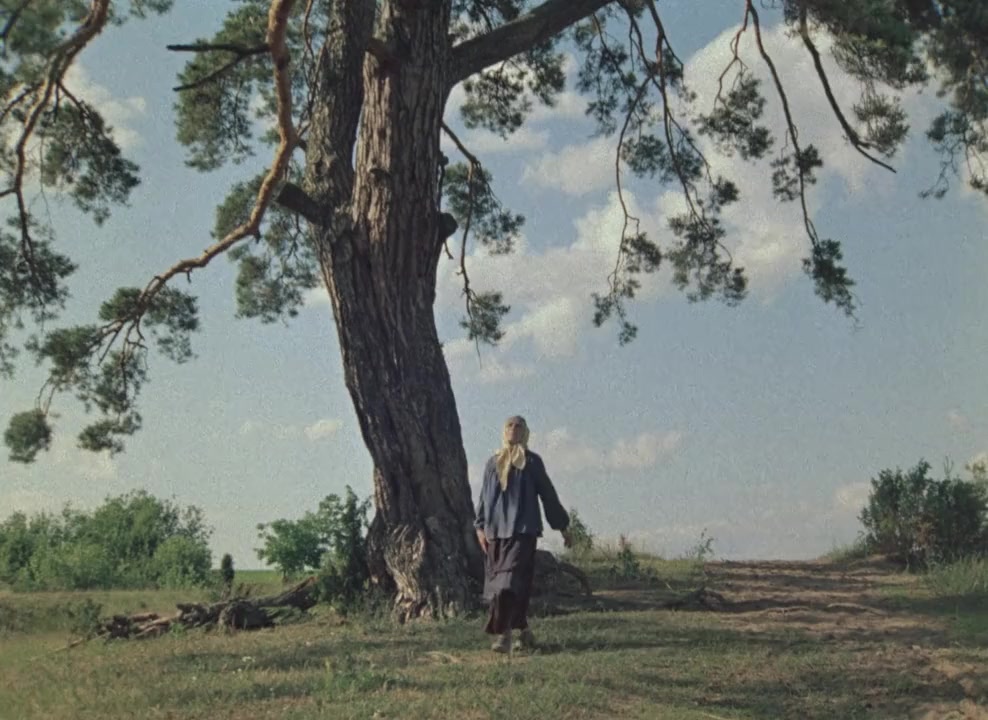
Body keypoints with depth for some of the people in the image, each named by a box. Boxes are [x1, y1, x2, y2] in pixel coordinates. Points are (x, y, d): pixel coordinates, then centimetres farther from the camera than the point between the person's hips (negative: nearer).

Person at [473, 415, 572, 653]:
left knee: (511, 580, -16)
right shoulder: (493, 462, 14)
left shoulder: (532, 462, 3)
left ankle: (503, 633, -19)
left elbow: (548, 494, 7)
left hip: (522, 529, -4)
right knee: (497, 581, 7)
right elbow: (484, 496, 15)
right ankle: (523, 632, 20)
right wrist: (480, 527, 5)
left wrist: (562, 526, 10)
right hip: (495, 531, 5)